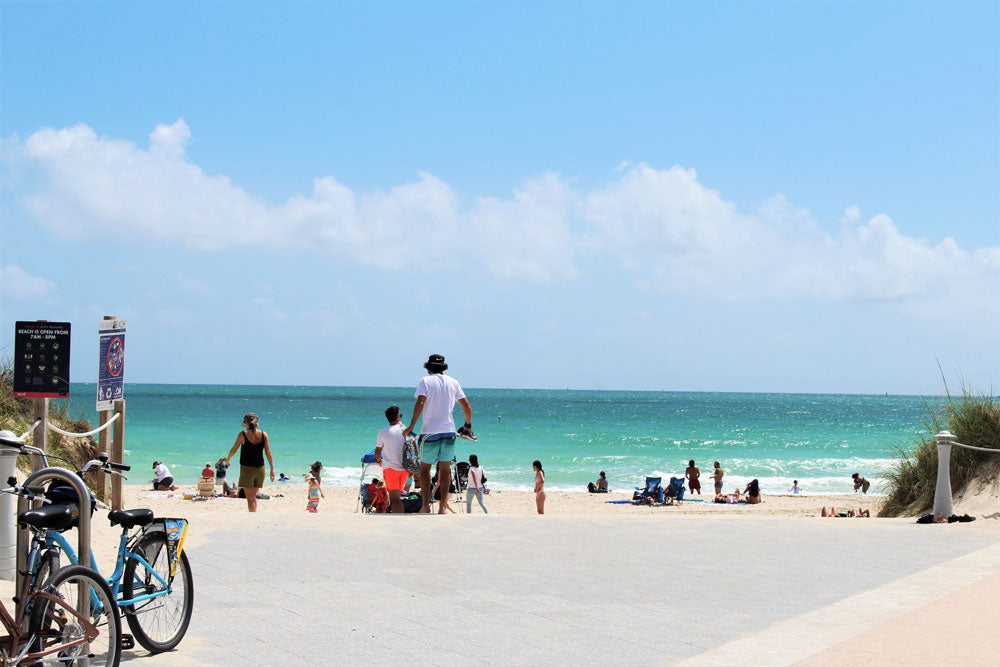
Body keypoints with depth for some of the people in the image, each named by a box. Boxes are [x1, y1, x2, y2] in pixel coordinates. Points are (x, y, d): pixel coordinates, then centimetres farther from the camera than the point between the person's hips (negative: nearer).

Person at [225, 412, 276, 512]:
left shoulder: (243, 435, -8)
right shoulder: (263, 434, 0)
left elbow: (233, 450, 0)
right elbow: (268, 453, -1)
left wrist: (227, 459, 20)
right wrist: (272, 469, 4)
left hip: (247, 469, -4)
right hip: (260, 469, 4)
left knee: (250, 498, -2)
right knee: (254, 496, 19)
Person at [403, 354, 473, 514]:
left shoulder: (425, 381, -1)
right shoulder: (453, 382, 9)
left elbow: (420, 403, -15)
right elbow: (467, 406, 9)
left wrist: (411, 426, -12)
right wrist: (468, 426, 22)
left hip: (430, 431, -3)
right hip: (449, 431, 3)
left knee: (425, 467, 7)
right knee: (445, 468, 7)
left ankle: (426, 505, 2)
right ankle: (443, 505, 3)